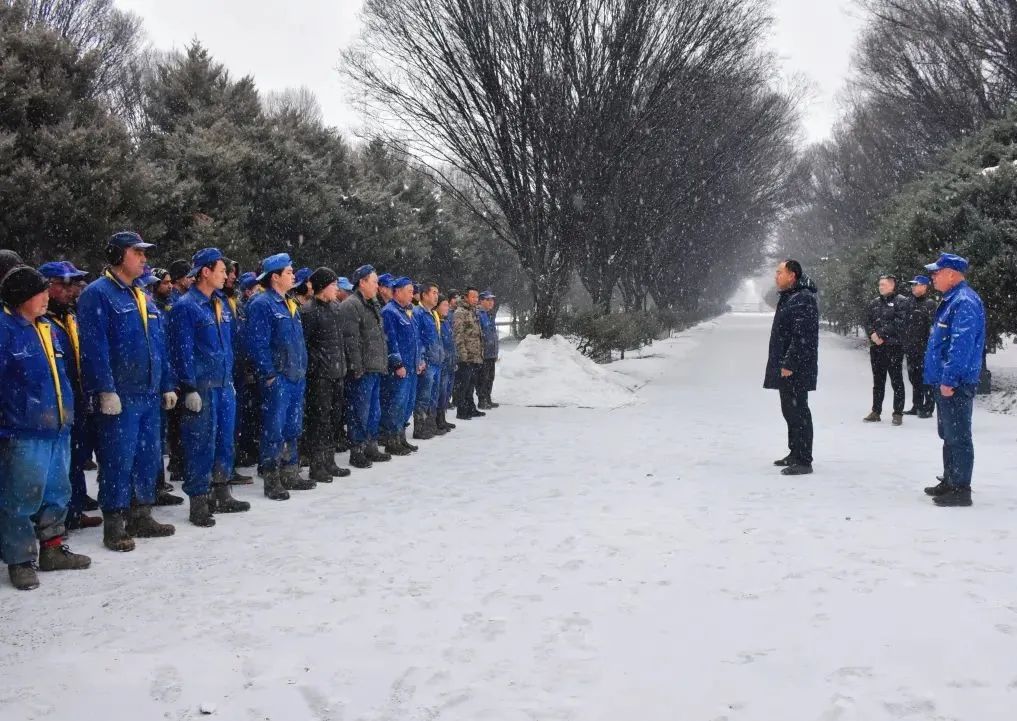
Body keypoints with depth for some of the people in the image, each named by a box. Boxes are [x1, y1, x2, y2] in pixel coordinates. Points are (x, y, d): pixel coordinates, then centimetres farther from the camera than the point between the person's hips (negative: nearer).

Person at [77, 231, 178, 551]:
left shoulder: (144, 299, 18)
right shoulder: (97, 294, -8)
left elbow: (159, 346, 21)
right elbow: (95, 347, -16)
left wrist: (167, 385, 17)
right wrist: (105, 390, -20)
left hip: (149, 394, 8)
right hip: (120, 397, -8)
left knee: (148, 457, 12)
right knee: (118, 460, -4)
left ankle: (141, 516, 22)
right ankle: (114, 524, 4)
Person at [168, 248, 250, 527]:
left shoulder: (221, 304, 13)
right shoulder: (186, 306, -11)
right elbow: (182, 350, -14)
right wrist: (189, 389, -17)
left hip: (224, 385, 8)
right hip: (201, 388, -8)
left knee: (224, 440, 14)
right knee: (201, 445, -3)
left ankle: (221, 495, 25)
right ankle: (199, 503, 5)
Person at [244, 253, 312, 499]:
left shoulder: (288, 304, 17)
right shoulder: (262, 304, -12)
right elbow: (256, 343, -18)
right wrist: (269, 374, -18)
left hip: (296, 377, 9)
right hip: (277, 379, -9)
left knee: (292, 428, 15)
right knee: (274, 430, -4)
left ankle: (290, 474, 24)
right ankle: (272, 481, 3)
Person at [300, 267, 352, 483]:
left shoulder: (334, 308, 14)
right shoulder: (309, 311, -11)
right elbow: (303, 343, -14)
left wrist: (342, 363, 16)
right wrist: (317, 364, -16)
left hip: (336, 373, 8)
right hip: (319, 375, -8)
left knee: (333, 417, 13)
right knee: (319, 419, -5)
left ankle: (329, 462, 23)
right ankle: (317, 465, 1)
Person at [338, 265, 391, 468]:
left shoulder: (371, 305, 19)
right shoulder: (350, 306, -13)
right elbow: (351, 339, -19)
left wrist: (383, 363, 20)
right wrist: (357, 368, -22)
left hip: (375, 369, 10)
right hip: (362, 370, -10)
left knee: (374, 411, 15)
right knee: (359, 412, -4)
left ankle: (371, 447, 25)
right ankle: (357, 452, 3)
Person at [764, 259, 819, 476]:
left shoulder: (803, 299, -16)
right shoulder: (789, 297, 17)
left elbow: (801, 336, -23)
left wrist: (789, 364, -24)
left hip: (796, 369, -11)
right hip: (786, 368, 11)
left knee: (798, 411, -8)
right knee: (790, 409, 17)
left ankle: (803, 461, -5)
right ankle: (795, 454, 27)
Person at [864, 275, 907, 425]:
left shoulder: (900, 302, -3)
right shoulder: (874, 303, 16)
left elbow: (899, 323, -14)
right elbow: (868, 322, 12)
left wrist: (882, 334, -17)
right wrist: (872, 334, -8)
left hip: (893, 347, -6)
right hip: (876, 347, 6)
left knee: (896, 381, -1)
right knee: (878, 381, 12)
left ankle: (898, 413, 4)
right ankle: (876, 412, 18)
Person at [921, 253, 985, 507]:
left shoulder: (965, 302, -17)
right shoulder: (952, 300, 17)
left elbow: (962, 345, -24)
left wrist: (949, 379, -25)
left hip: (956, 383, -11)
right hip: (946, 381, 11)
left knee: (957, 437, -7)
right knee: (949, 435, 17)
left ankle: (961, 489, -3)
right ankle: (949, 482, 27)